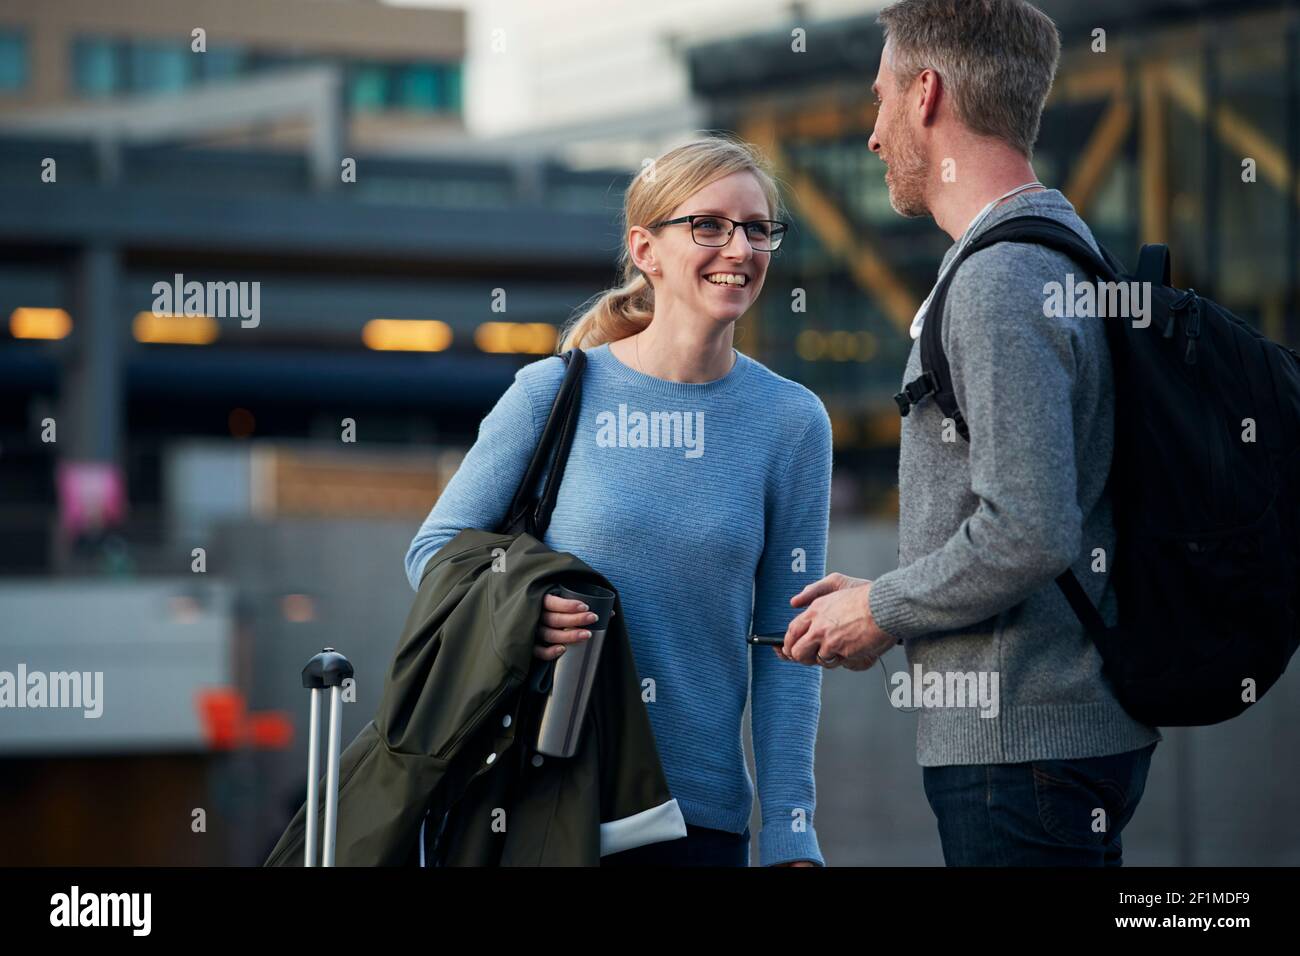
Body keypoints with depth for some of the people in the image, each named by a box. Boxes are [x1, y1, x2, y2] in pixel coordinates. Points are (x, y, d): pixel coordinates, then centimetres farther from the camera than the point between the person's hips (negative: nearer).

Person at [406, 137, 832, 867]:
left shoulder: (792, 422, 3)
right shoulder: (555, 394, -2)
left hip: (701, 808, 1)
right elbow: (436, 547, 5)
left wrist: (789, 838, -1)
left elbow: (785, 646, 3)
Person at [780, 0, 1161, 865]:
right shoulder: (1058, 254, 17)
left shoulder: (1002, 283, -16)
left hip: (1022, 743, -10)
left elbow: (1029, 533, -25)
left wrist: (882, 612, -10)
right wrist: (887, 603, 16)